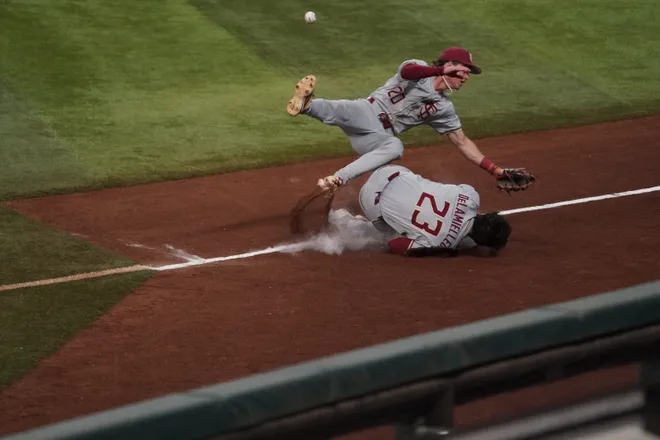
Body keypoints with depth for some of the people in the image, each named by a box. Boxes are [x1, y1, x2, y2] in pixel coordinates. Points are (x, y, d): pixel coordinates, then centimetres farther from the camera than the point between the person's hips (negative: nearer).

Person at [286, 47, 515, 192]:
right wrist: (442, 71, -37)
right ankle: (306, 105, -63)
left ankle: (338, 179, -42)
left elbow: (462, 142, 18)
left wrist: (495, 170, 10)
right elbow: (406, 71, -24)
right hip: (365, 114, -3)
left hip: (378, 138, 3)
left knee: (395, 147, -33)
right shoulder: (419, 68, 0)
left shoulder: (444, 109, 14)